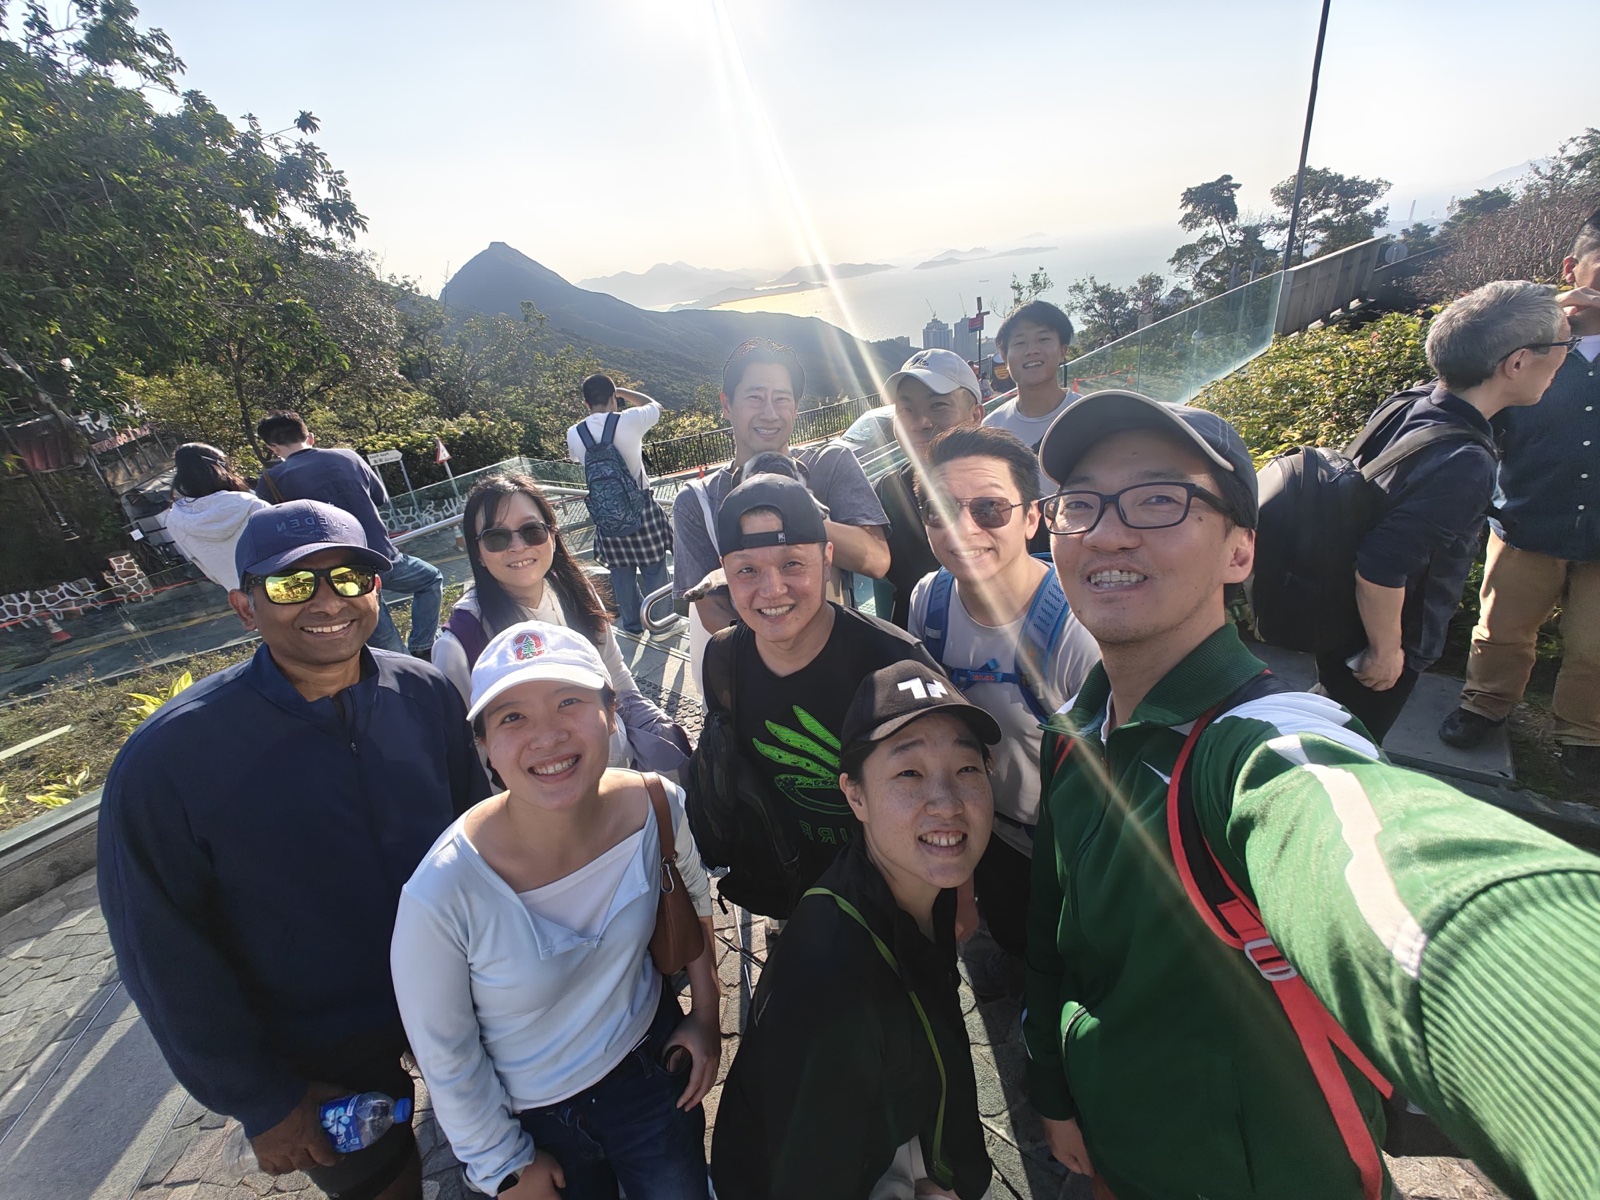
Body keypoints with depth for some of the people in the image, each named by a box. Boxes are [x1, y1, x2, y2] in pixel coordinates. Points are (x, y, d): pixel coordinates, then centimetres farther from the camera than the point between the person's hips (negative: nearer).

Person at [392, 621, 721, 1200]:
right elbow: (444, 1057, -15)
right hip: (533, 1119, -2)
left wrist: (707, 1011, 0)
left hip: (652, 1065, 3)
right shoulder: (443, 893, -33)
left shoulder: (656, 807, -23)